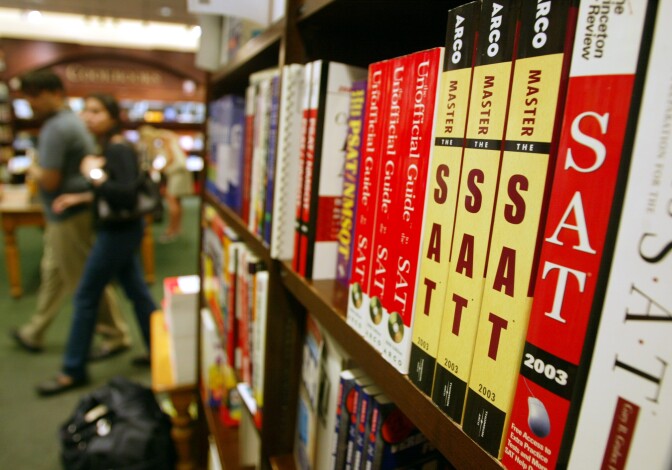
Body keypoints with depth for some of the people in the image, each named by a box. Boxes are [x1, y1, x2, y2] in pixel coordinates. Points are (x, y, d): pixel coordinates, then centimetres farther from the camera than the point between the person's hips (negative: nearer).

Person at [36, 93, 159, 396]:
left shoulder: (120, 150, -19)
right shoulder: (107, 148, 10)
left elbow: (128, 195, -29)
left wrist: (95, 174, -24)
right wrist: (80, 198, 9)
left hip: (119, 232, -10)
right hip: (119, 230, 10)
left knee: (85, 298, 1)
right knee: (136, 291, 16)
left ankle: (73, 371, 16)